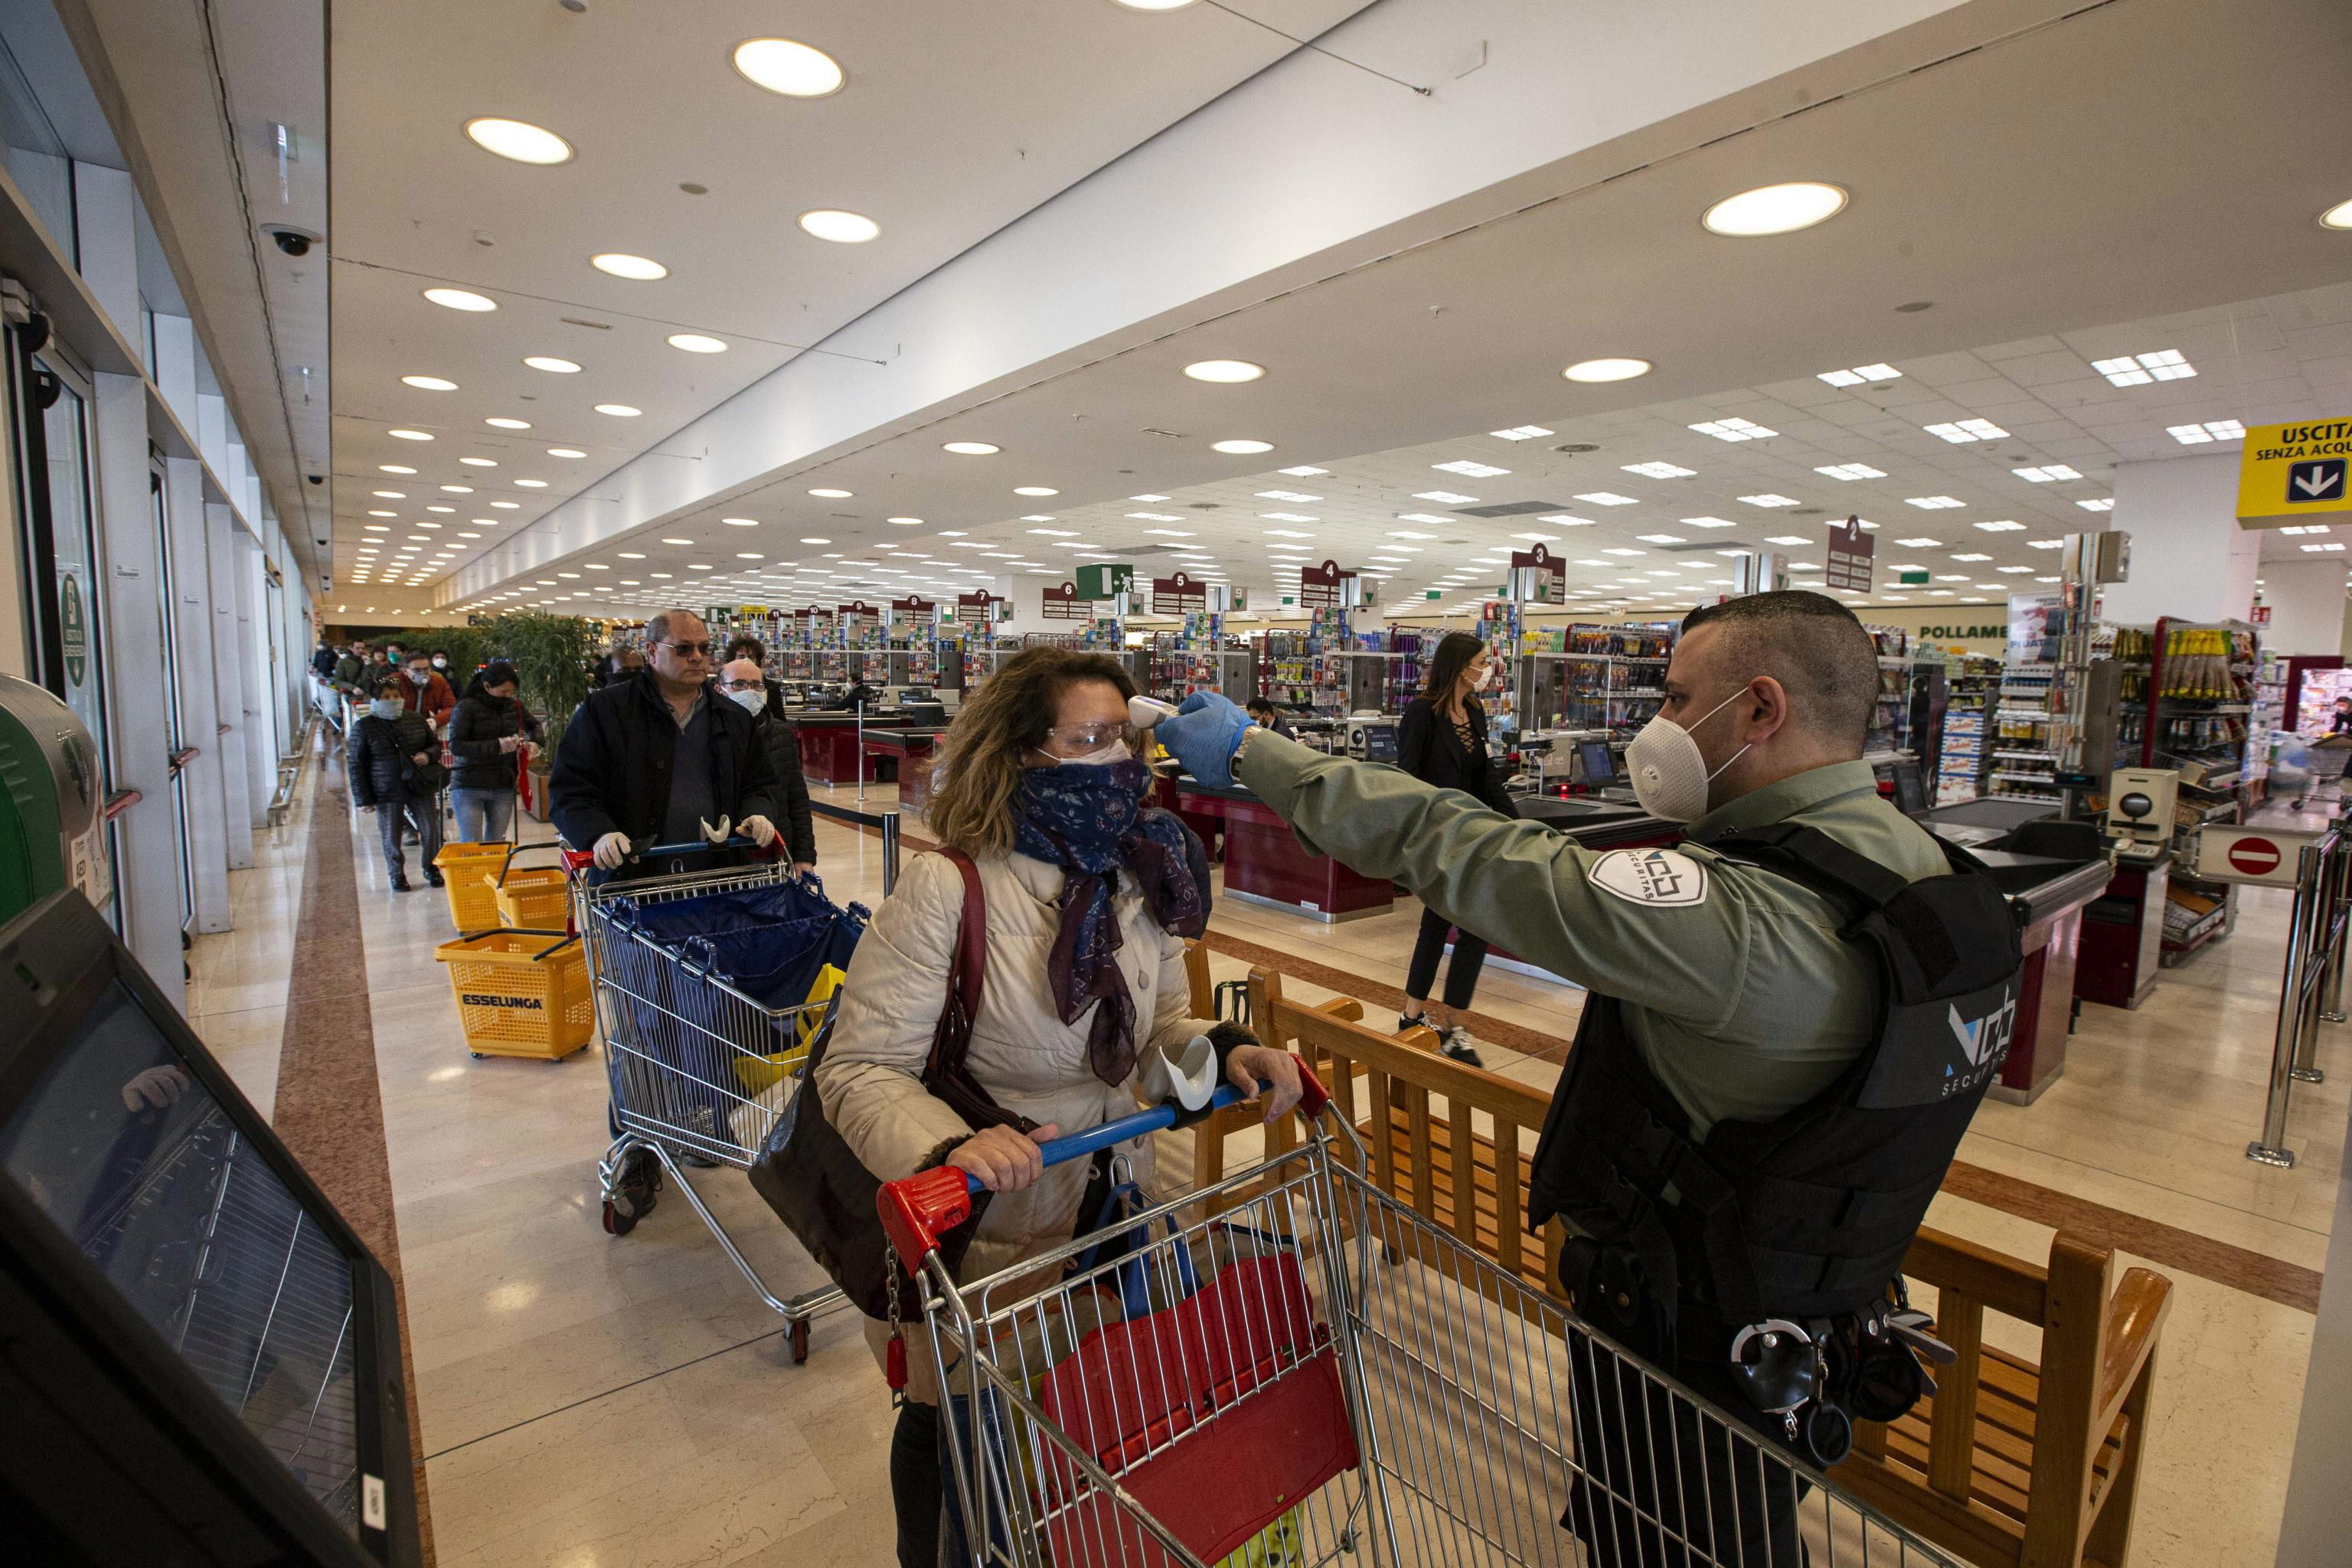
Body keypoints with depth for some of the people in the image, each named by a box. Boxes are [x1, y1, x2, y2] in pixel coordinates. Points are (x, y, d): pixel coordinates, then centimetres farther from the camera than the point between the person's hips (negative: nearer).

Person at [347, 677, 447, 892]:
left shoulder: (416, 719, 4)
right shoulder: (364, 727, -5)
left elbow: (435, 745, 16)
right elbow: (355, 764, -2)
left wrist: (427, 755, -9)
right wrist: (364, 799, -5)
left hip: (420, 787, 2)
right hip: (386, 792, -2)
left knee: (431, 830, 4)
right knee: (391, 838, 6)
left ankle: (431, 869, 25)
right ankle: (397, 875, 24)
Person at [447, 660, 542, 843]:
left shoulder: (514, 707, 6)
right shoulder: (466, 707, -7)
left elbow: (534, 726, 25)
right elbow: (455, 746, -15)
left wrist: (533, 742, 3)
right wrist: (496, 746, -24)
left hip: (504, 789, 4)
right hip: (469, 788, -4)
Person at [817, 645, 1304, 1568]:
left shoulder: (1145, 876, -8)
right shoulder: (947, 888, -26)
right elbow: (862, 1069, -22)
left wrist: (1221, 1048, -15)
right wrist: (949, 1146, -40)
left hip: (1114, 1219, 5)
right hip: (975, 1233, -4)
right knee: (952, 1434, 21)